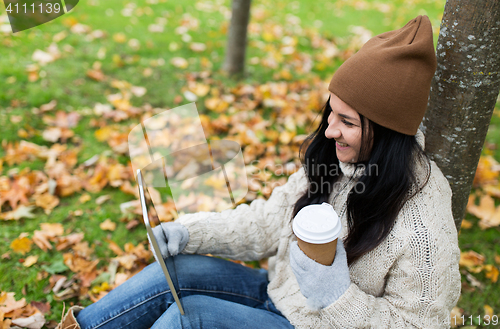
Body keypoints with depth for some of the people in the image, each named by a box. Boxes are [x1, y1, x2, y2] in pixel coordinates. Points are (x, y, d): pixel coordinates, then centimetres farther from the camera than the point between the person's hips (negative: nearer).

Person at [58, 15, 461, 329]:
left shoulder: (426, 230, -27)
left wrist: (339, 296, -30)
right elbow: (267, 222, -1)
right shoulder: (334, 162, -7)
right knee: (177, 269, -11)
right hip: (280, 291, 6)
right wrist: (190, 232, -10)